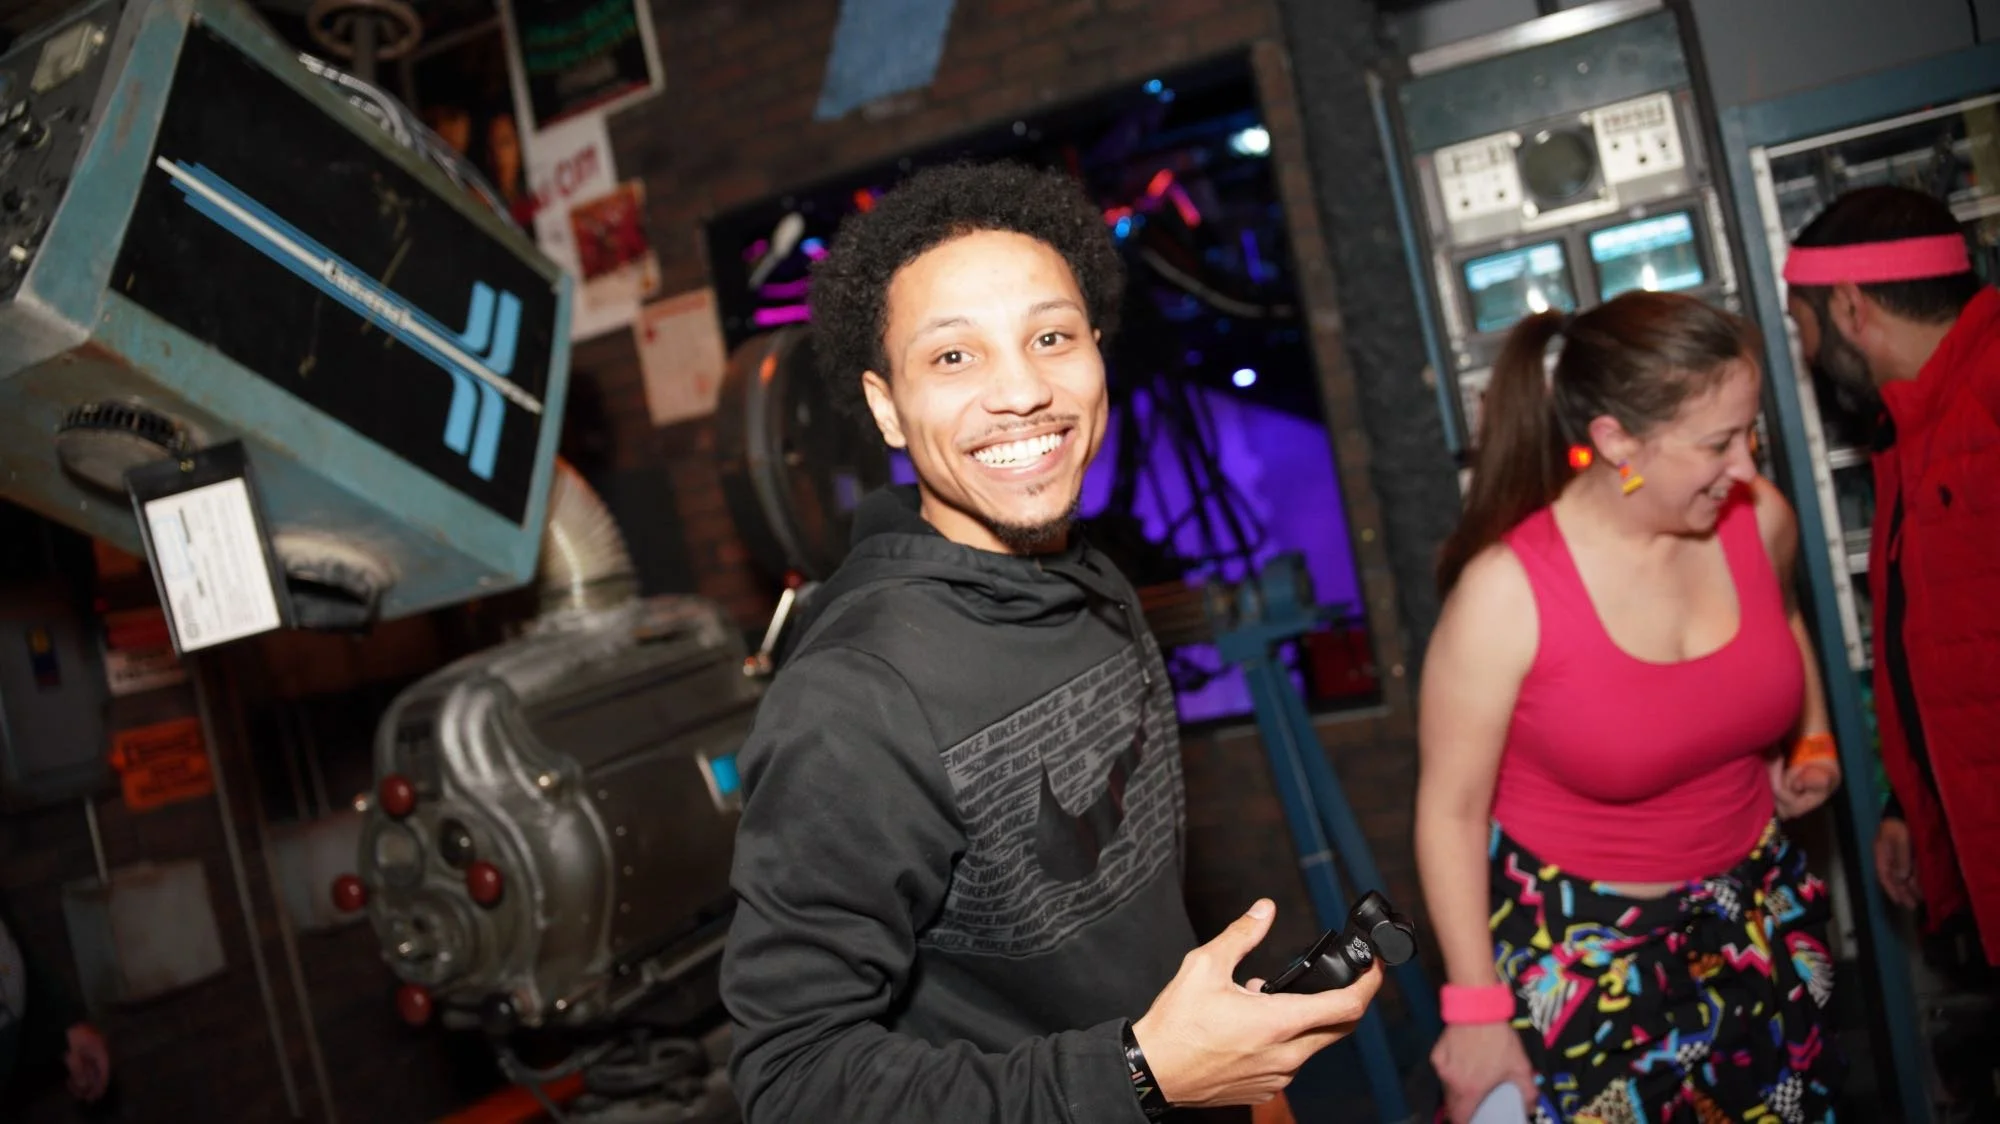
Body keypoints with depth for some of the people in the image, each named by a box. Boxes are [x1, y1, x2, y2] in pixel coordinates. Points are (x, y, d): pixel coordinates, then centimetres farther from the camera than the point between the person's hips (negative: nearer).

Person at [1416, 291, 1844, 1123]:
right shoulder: (1506, 590, -26)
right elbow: (1451, 810, -17)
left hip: (1753, 911, 5)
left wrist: (1812, 743, 3)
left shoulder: (1759, 519, -11)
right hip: (1581, 944, -5)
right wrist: (1476, 1011, -13)